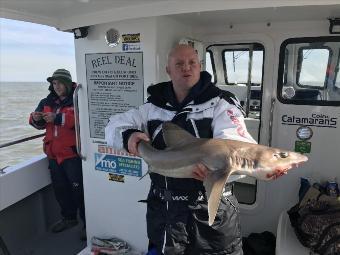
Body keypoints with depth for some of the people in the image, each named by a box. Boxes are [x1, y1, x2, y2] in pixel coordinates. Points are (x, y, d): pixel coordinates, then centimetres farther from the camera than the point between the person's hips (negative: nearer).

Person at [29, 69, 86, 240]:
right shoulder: (48, 101, 11)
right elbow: (40, 124, 16)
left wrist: (58, 118, -29)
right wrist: (36, 119, -7)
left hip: (73, 154, -7)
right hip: (54, 154, 8)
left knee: (78, 189, -2)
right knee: (60, 188, 19)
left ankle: (88, 223, 14)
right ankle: (69, 218, 38)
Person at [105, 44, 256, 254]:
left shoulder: (220, 103, -7)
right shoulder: (154, 107, 7)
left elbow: (240, 146, -22)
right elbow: (115, 125, 9)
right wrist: (128, 135, -15)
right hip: (162, 208, 4)